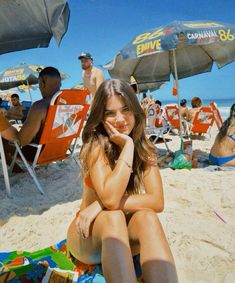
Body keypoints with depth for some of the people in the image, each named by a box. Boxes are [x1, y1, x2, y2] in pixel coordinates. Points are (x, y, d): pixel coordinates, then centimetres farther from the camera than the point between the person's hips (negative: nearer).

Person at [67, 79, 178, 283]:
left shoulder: (144, 148, -7)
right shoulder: (96, 146, -19)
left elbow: (157, 202, -18)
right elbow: (110, 198, -32)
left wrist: (101, 205, -26)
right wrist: (127, 145, -30)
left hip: (126, 235, 3)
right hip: (90, 235, -2)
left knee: (147, 217, -30)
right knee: (113, 217, -35)